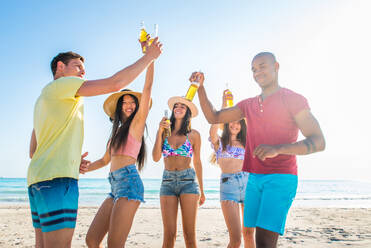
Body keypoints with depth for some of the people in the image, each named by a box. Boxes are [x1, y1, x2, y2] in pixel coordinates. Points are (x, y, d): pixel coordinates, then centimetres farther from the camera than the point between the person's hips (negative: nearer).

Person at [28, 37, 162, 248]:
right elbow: (115, 83, -13)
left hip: (38, 178, 10)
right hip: (57, 177, -10)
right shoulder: (61, 84, -1)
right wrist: (149, 57, -3)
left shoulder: (44, 99, 26)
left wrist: (71, 160, 11)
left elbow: (33, 151, 23)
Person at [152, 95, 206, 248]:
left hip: (188, 181, -1)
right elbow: (156, 158, -1)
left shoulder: (193, 135, 7)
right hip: (167, 182, 1)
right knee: (169, 234, -1)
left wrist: (201, 190, 12)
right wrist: (160, 131, -6)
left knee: (189, 234, -3)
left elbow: (197, 163, 12)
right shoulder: (163, 132, 10)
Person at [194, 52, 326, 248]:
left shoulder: (293, 99, -3)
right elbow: (213, 117, 15)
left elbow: (318, 142, -10)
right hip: (254, 178, 6)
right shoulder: (248, 105, 16)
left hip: (280, 178, -6)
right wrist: (200, 87, 2)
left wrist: (277, 149, -26)